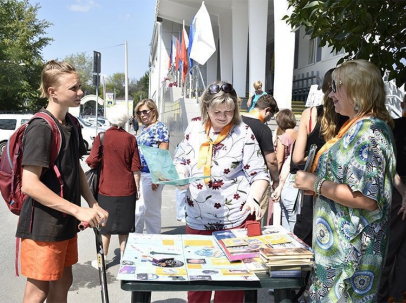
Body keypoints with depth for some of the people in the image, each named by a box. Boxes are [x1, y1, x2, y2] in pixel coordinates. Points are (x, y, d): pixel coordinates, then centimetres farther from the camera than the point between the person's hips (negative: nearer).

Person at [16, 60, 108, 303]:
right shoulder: (41, 128, -19)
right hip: (43, 226, -8)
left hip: (66, 223, 8)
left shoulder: (72, 126, 8)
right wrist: (78, 210, -24)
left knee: (63, 282, 18)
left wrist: (94, 205, 4)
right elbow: (30, 184, -24)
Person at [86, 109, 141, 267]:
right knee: (124, 226, 12)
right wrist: (138, 188, 7)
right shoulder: (130, 139, -3)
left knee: (105, 225, 11)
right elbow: (136, 167, -2)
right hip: (127, 189, 1)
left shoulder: (101, 137, -7)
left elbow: (92, 162, -11)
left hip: (107, 188, -1)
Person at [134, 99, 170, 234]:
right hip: (139, 174, 8)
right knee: (138, 209, 15)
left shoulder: (160, 128, -11)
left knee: (151, 210, 2)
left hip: (151, 175, -8)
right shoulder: (143, 128, 15)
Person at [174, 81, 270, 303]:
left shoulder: (243, 132, -8)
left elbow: (259, 173, -8)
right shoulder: (194, 127, 2)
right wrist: (180, 174, -8)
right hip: (197, 218, 4)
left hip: (235, 218, -3)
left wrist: (254, 198, -25)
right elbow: (180, 160, 13)